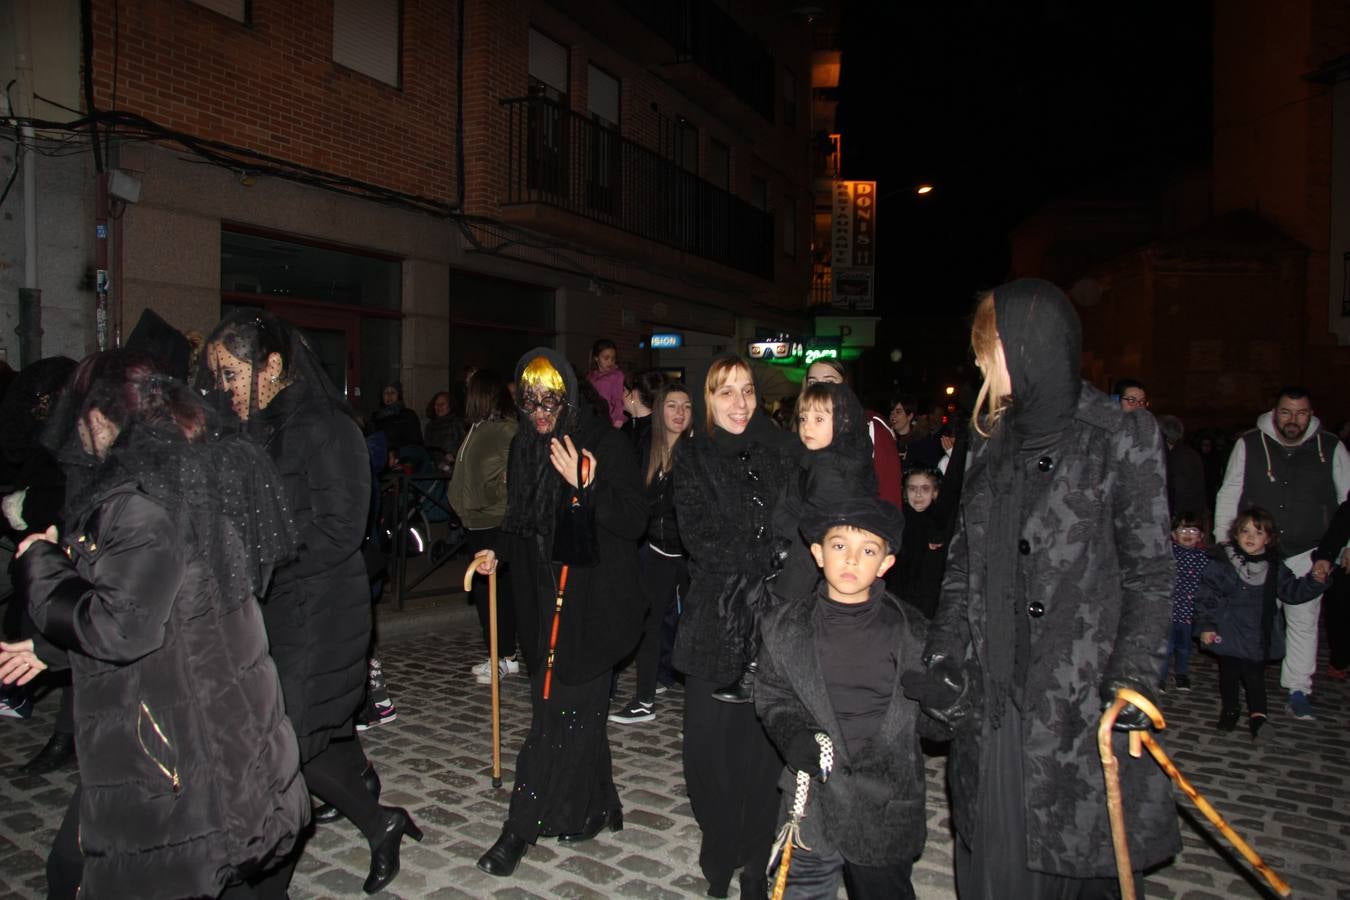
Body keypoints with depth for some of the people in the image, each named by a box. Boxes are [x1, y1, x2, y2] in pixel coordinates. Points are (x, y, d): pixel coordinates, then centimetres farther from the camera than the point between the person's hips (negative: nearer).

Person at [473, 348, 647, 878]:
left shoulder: (606, 445, -9)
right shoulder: (525, 448, 10)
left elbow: (635, 521, -12)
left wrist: (586, 487, -24)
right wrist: (497, 551, 3)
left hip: (593, 600, -5)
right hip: (544, 596, 5)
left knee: (560, 710, -4)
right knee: (576, 707, 9)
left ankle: (523, 828, 7)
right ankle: (593, 808, 25)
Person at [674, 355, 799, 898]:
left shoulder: (781, 454, 8)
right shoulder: (692, 459, 5)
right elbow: (699, 538, -6)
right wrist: (763, 562, -10)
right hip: (714, 618, 0)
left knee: (761, 741, 2)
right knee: (710, 741, 2)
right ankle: (720, 853, 23)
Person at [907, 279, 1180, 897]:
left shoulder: (1122, 439, -6)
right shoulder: (992, 438, 10)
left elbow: (1148, 574, -5)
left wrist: (1131, 682, -13)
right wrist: (942, 655, 6)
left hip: (1076, 697, -4)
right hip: (989, 693, 5)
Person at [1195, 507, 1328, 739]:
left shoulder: (1274, 568, 1)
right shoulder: (1221, 563, -9)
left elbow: (1293, 592, 10)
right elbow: (1206, 596, -7)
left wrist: (1315, 581, -7)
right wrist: (1206, 625, -10)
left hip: (1258, 636, 1)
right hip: (1227, 634, -1)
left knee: (1254, 675, 3)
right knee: (1228, 674, 11)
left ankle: (1258, 713, 19)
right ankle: (1229, 710, 29)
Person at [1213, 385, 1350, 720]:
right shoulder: (1249, 445, -2)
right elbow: (1228, 494, 4)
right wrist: (1222, 542, 1)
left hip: (1306, 553, 1)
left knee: (1303, 620, 2)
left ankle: (1299, 690, 13)